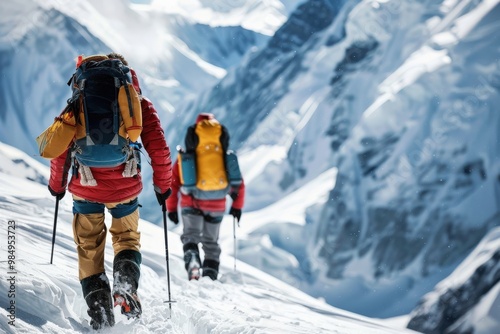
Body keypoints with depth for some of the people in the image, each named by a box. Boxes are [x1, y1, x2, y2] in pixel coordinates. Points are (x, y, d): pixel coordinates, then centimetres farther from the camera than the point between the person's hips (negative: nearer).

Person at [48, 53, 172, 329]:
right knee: (127, 240, 21)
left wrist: (57, 183, 14)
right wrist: (163, 185, 10)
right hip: (125, 189, 0)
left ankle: (99, 311, 4)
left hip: (85, 188, 0)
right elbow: (159, 150, -3)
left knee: (89, 249, 15)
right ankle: (126, 285, -7)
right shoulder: (140, 104, 3)